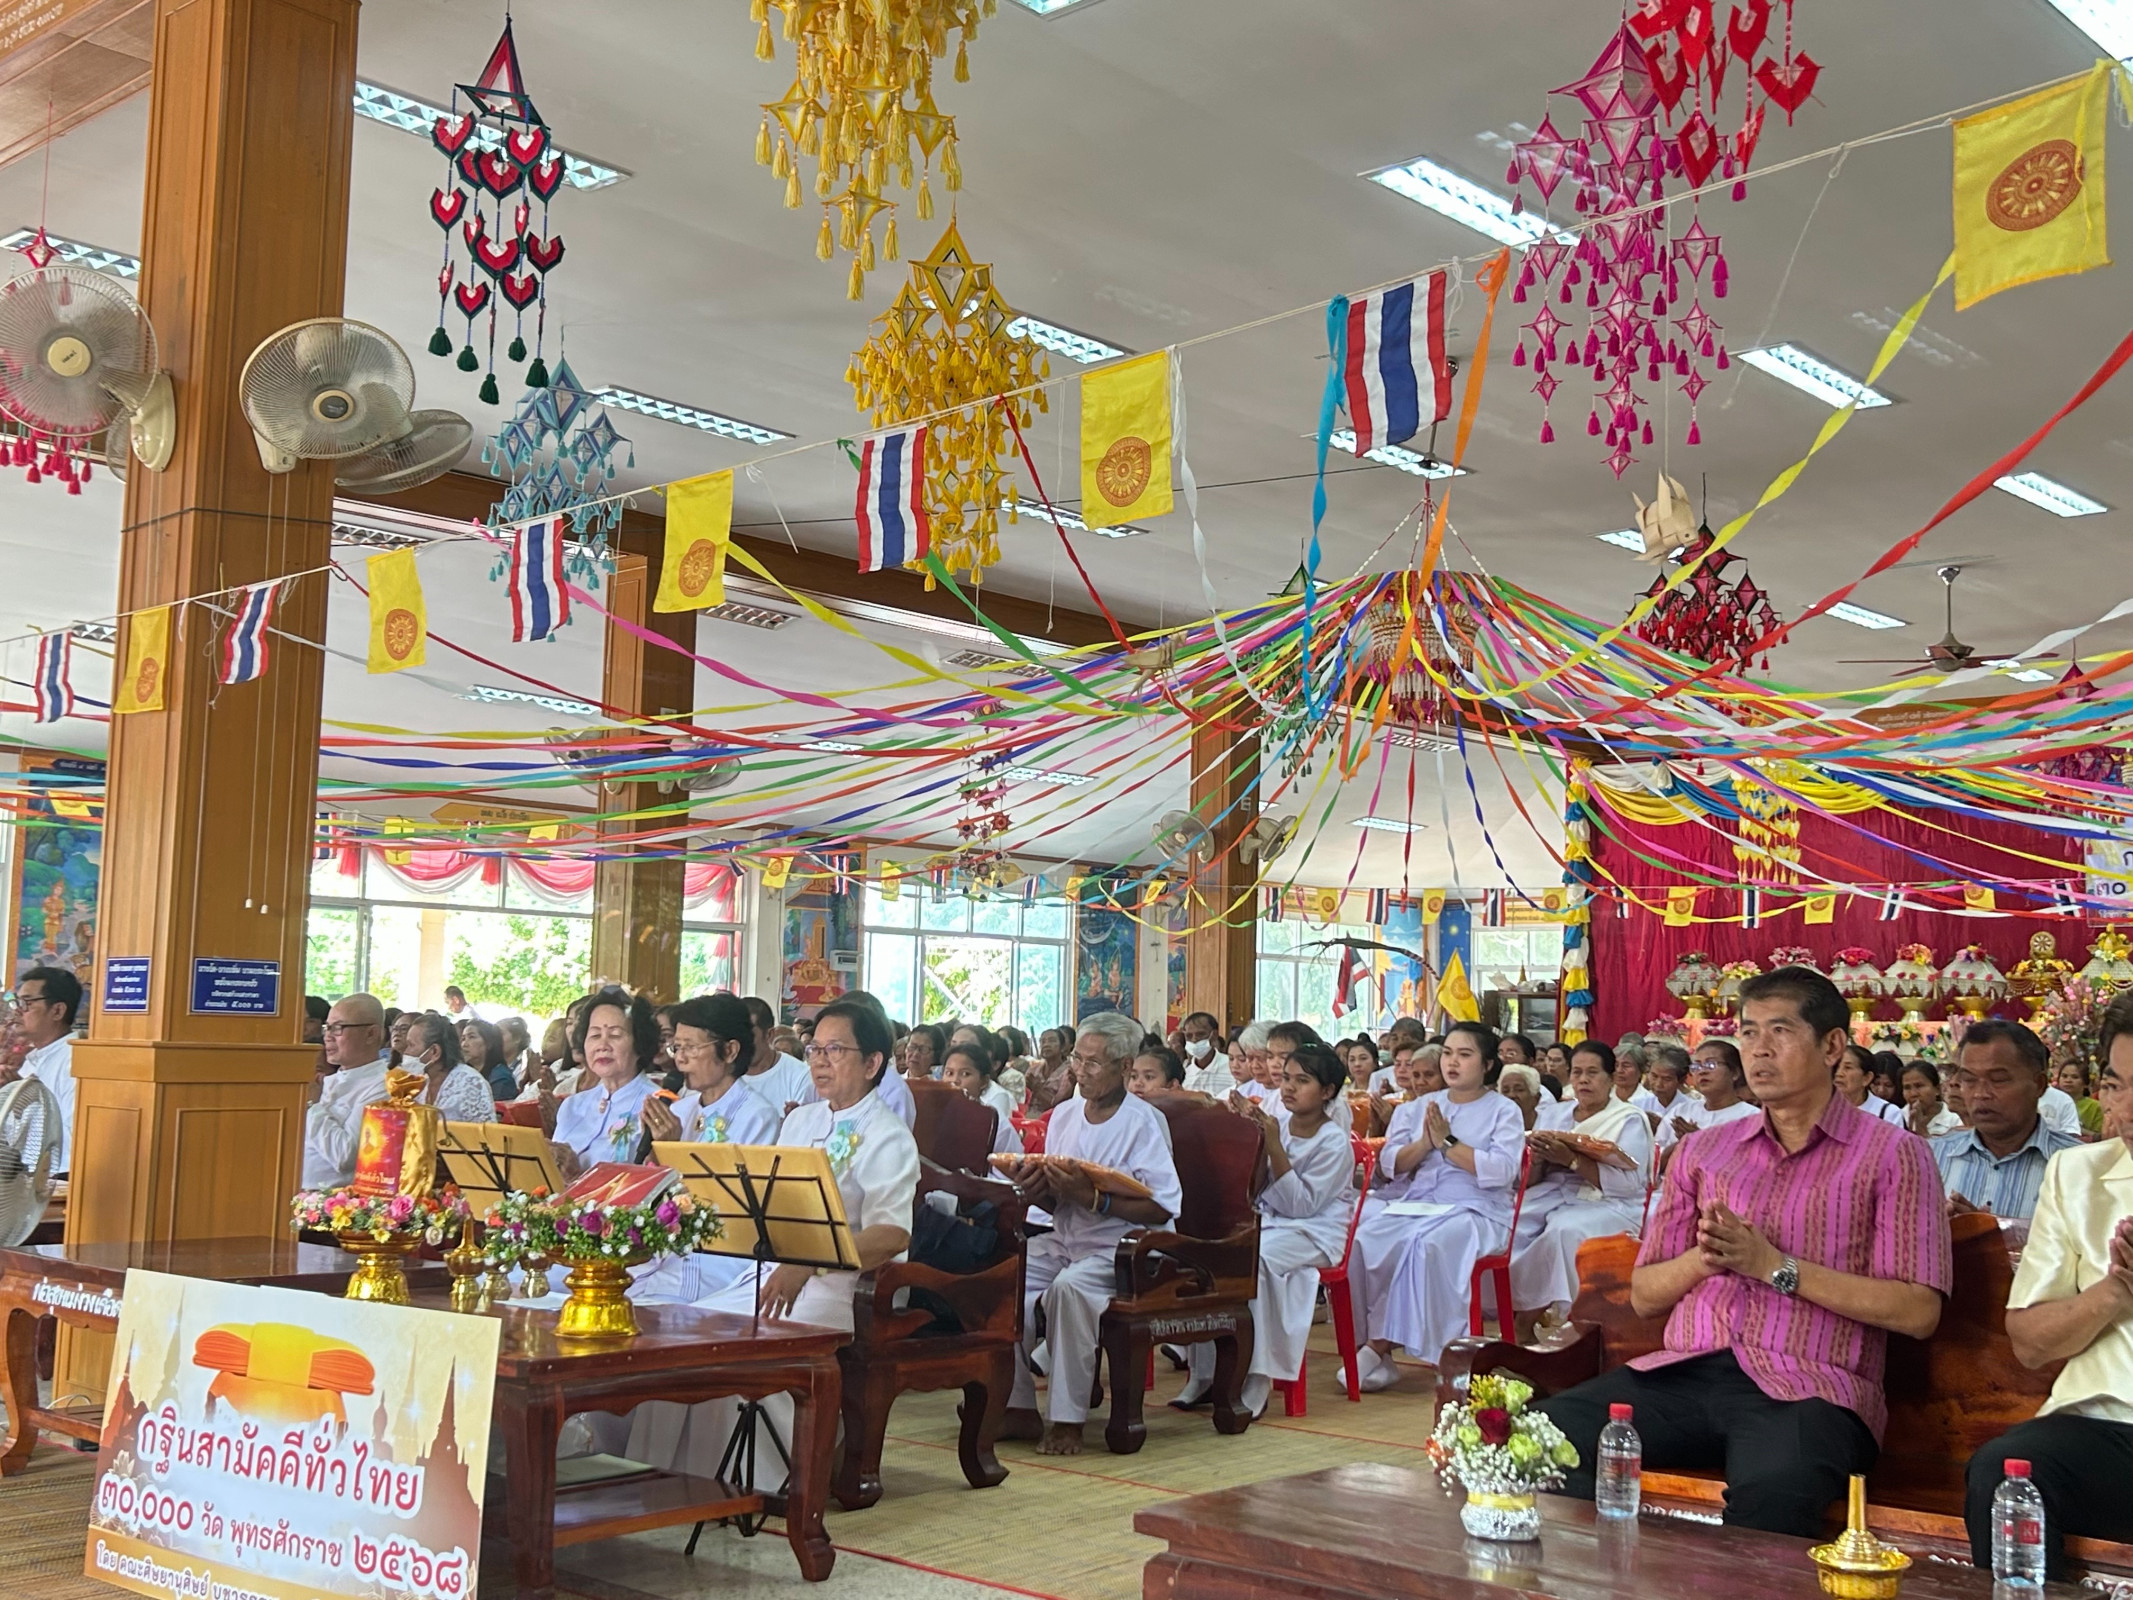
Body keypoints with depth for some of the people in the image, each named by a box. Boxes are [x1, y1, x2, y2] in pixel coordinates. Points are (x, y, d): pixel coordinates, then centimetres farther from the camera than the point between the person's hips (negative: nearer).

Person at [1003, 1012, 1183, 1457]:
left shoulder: (1144, 1122, -9)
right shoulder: (1064, 1114, 11)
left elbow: (1162, 1208, -17)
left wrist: (1091, 1197, -24)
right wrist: (1038, 1192, -9)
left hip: (1124, 1250, -6)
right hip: (1063, 1241, 6)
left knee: (1068, 1286, -34)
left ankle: (1068, 1420, -23)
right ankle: (1018, 1407, -9)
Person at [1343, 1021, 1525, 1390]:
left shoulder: (1504, 1111, 8)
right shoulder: (1418, 1107, 21)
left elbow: (1501, 1170, -10)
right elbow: (1390, 1164, 10)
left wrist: (1447, 1142, -8)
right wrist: (1425, 1143, -8)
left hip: (1472, 1210, -4)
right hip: (1409, 1203, 4)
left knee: (1426, 1244, -35)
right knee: (1366, 1239, -26)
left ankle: (1379, 1348, -25)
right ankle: (1377, 1349, -21)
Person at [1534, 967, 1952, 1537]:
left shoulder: (1894, 1155, 8)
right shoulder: (1702, 1150, 21)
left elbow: (1918, 1312, -3)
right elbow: (1644, 1296, 18)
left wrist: (1775, 1265, -8)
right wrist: (1704, 1258, -4)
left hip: (1805, 1386, -4)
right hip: (1683, 1372, 4)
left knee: (1773, 1490, -39)